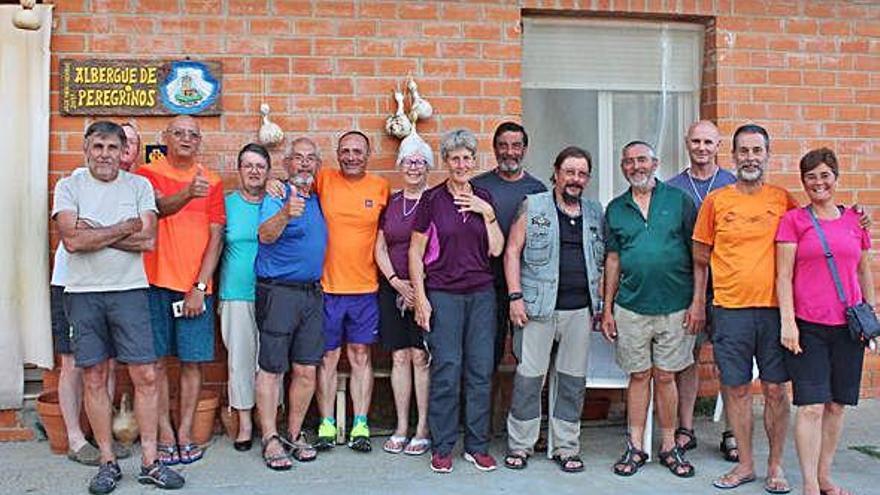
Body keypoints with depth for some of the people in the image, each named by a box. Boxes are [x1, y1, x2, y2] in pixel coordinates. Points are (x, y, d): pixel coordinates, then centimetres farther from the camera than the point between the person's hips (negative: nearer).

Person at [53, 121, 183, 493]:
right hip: (83, 293, 0)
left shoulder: (139, 186, 6)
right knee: (94, 378, 6)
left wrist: (95, 233, -9)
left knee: (145, 375, -1)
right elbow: (73, 240, -11)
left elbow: (147, 241, -6)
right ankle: (108, 463, 18)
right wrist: (125, 228, -7)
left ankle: (149, 462, 9)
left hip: (130, 290, 0)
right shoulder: (68, 187, 4)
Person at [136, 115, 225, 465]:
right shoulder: (148, 174, 3)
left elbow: (216, 237, 2)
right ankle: (165, 435, 11)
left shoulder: (212, 182, 8)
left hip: (196, 286, 1)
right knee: (156, 360, 3)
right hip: (155, 282, -1)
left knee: (192, 361, 3)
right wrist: (187, 193, -41)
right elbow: (159, 207, -19)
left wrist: (199, 287, -6)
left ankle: (185, 435, 13)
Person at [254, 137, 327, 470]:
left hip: (312, 292, 7)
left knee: (307, 370, 8)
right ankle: (270, 439, 8)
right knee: (272, 368, 0)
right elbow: (266, 235, -26)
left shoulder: (317, 199, 13)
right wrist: (285, 213, -46)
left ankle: (295, 435, 20)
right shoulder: (277, 197, -8)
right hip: (278, 291, -6)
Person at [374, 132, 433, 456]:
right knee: (399, 357, 6)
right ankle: (401, 427, 14)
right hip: (393, 287, 4)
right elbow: (380, 249, 10)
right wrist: (395, 281, -4)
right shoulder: (390, 203, 11)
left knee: (421, 357, -3)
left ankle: (423, 429, 7)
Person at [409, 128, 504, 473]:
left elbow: (496, 249, 5)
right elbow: (416, 251, 0)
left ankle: (477, 446, 17)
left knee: (481, 371, 5)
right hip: (442, 294, -3)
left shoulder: (483, 199, 9)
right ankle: (442, 448, 11)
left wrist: (488, 213, -6)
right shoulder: (432, 199, -1)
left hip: (481, 293, 4)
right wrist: (419, 297, -6)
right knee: (446, 371, -3)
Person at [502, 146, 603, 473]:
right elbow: (512, 251, -1)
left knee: (574, 380, 8)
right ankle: (520, 445, 13)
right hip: (539, 307, -3)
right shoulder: (533, 207, 2)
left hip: (581, 310, 4)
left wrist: (602, 303, 9)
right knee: (529, 376, 0)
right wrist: (515, 296, -8)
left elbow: (603, 260, 17)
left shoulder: (595, 213, 14)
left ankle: (566, 447, 20)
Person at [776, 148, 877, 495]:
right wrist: (787, 322, -10)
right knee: (811, 405, -6)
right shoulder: (793, 220, -1)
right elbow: (783, 276, -4)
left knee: (837, 404, 9)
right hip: (808, 325, -4)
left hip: (848, 325, 4)